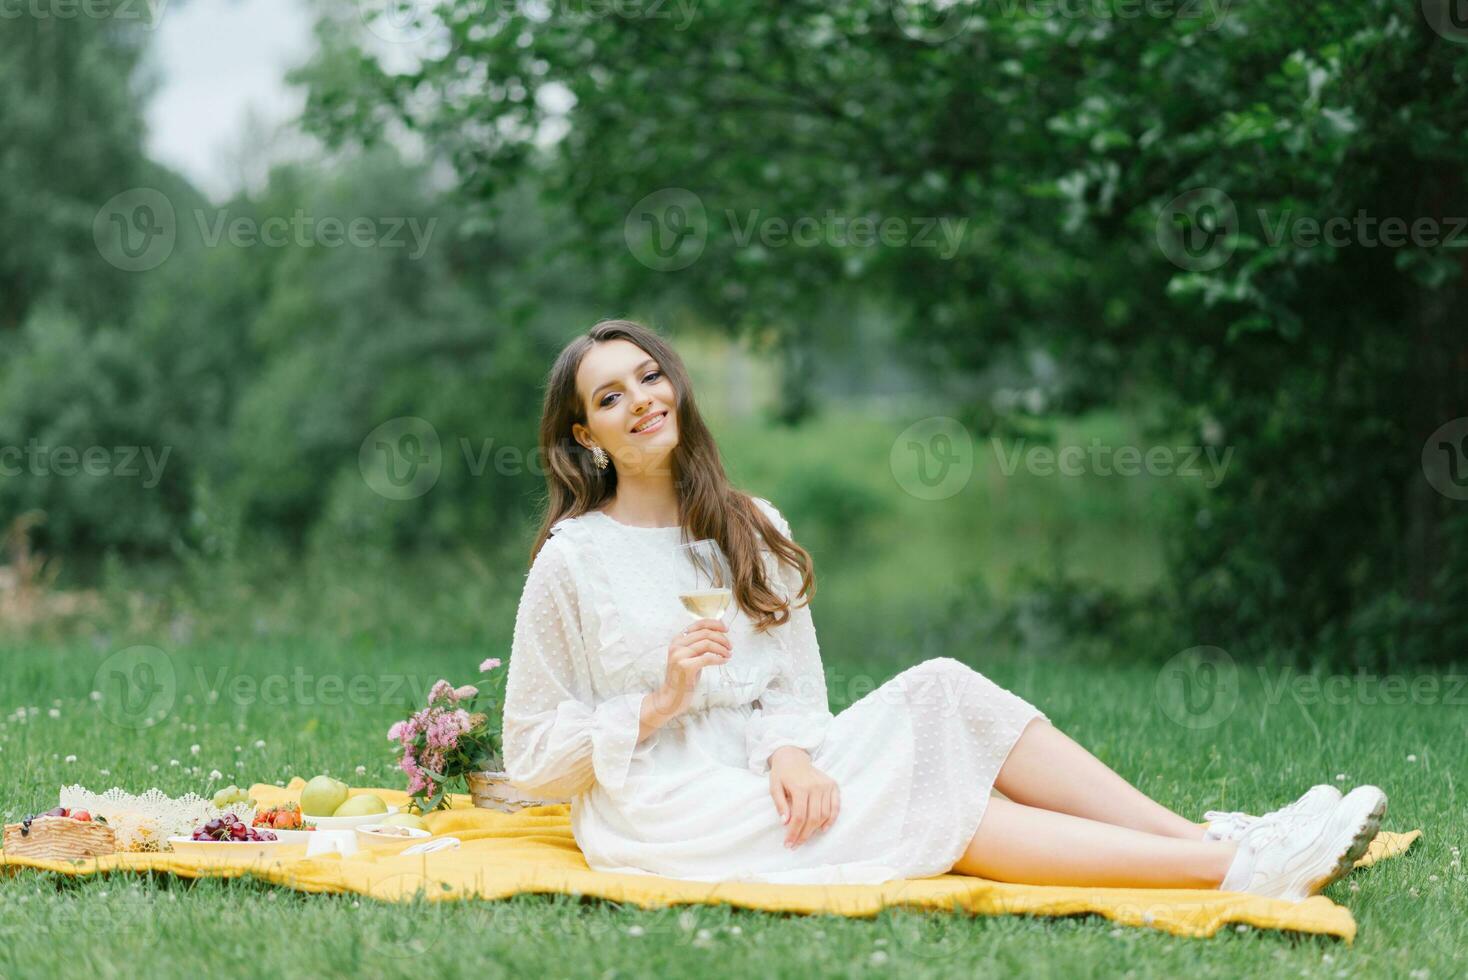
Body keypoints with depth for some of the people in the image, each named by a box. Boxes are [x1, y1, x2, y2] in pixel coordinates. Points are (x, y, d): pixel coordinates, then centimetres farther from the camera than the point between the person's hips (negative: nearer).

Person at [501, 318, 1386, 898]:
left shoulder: (752, 530, 11)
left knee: (938, 695, -17)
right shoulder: (573, 560, -5)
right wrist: (661, 704, -18)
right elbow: (532, 759, -5)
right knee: (923, 806, -23)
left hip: (763, 776, 6)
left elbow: (798, 687, 8)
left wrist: (789, 752, -15)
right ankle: (1240, 873, -32)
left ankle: (1206, 839, -27)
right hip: (662, 814, -6)